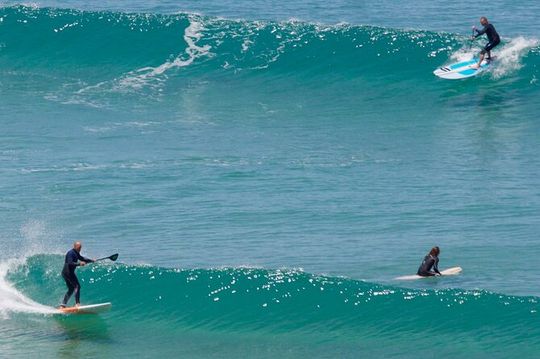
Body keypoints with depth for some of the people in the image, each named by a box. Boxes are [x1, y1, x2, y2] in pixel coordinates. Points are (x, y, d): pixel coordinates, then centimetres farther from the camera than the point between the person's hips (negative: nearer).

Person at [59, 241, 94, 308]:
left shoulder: (76, 253, 17)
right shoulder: (71, 253, -14)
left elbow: (82, 259, 28)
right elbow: (70, 263, -25)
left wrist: (92, 260, 23)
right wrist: (79, 264, -31)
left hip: (66, 273, 11)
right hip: (68, 272, -11)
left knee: (71, 289, 13)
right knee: (77, 286, -15)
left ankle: (63, 305, 12)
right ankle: (77, 303, -22)